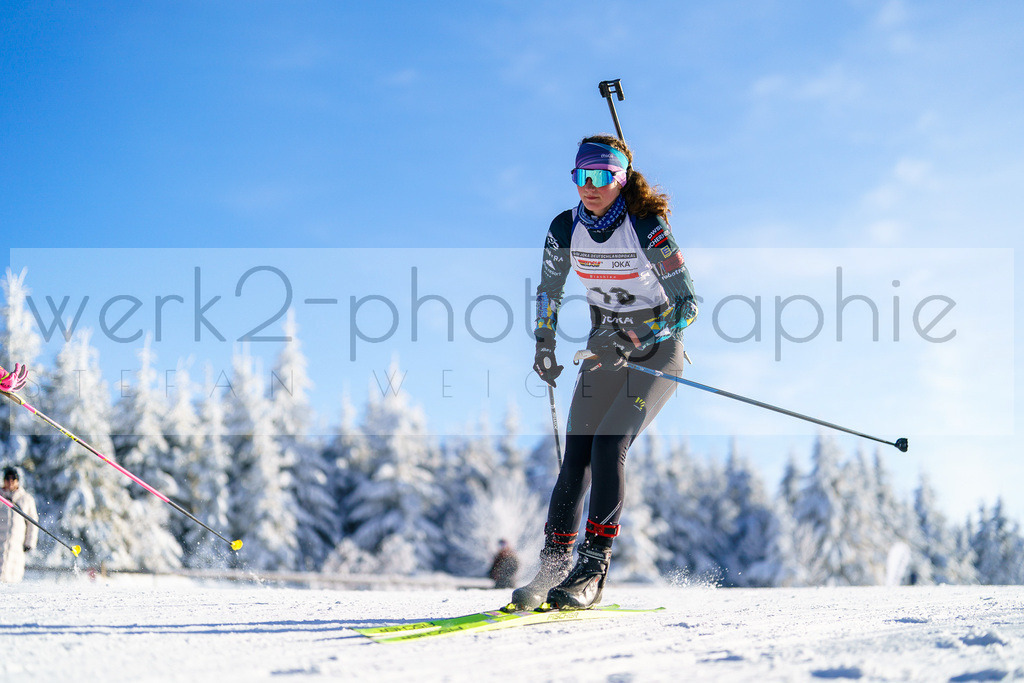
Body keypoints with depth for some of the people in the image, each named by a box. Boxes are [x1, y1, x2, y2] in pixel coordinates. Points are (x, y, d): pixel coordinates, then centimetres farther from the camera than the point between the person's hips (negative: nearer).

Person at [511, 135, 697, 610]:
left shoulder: (648, 229, -21)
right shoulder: (566, 228, -7)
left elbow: (687, 305, -21)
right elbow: (549, 290, 12)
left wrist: (632, 339, -31)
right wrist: (545, 344, 0)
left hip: (657, 351, -5)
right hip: (605, 351, 5)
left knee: (609, 445, -21)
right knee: (576, 456, -8)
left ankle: (592, 570, -17)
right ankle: (553, 566, -3)